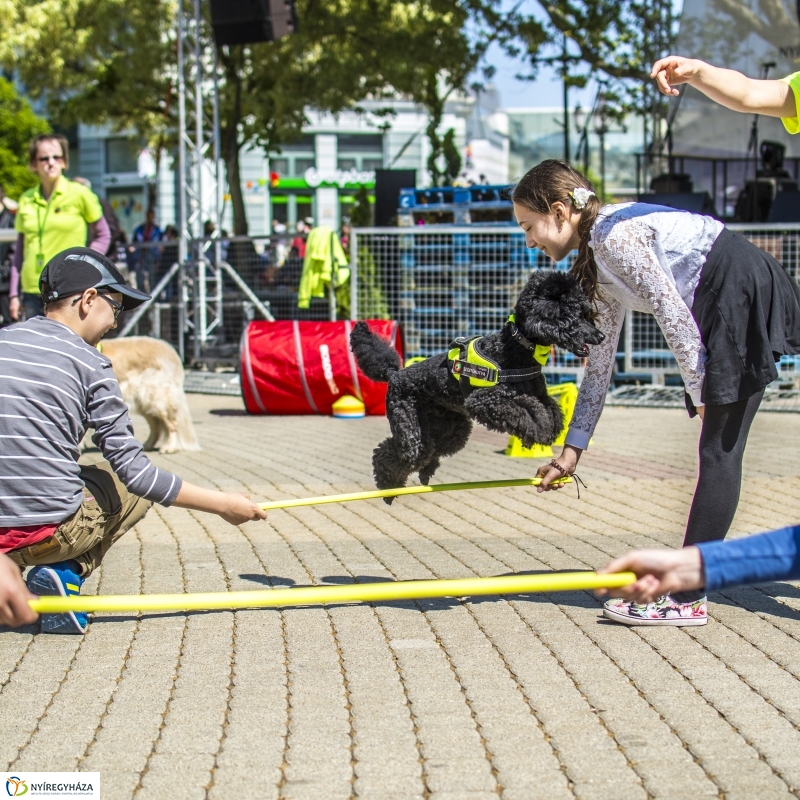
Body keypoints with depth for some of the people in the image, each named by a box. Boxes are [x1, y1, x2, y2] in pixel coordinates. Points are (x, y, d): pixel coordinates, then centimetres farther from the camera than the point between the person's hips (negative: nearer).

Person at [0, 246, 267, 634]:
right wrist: (222, 504, 0)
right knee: (135, 486, 23)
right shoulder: (88, 364, -6)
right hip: (53, 534, -5)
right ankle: (68, 572, 1)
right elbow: (132, 468, -7)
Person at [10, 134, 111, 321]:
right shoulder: (26, 200, 9)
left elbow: (103, 235, 8)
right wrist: (14, 294, 12)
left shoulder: (79, 194, -1)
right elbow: (20, 250, 15)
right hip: (33, 292, 4)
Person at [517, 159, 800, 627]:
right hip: (730, 309, 9)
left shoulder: (613, 234, -13)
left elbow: (673, 312, -17)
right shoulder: (599, 266, 16)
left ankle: (686, 595, -4)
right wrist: (573, 450, 19)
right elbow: (601, 365, 19)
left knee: (719, 452, -7)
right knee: (720, 451, 9)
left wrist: (701, 391, -10)